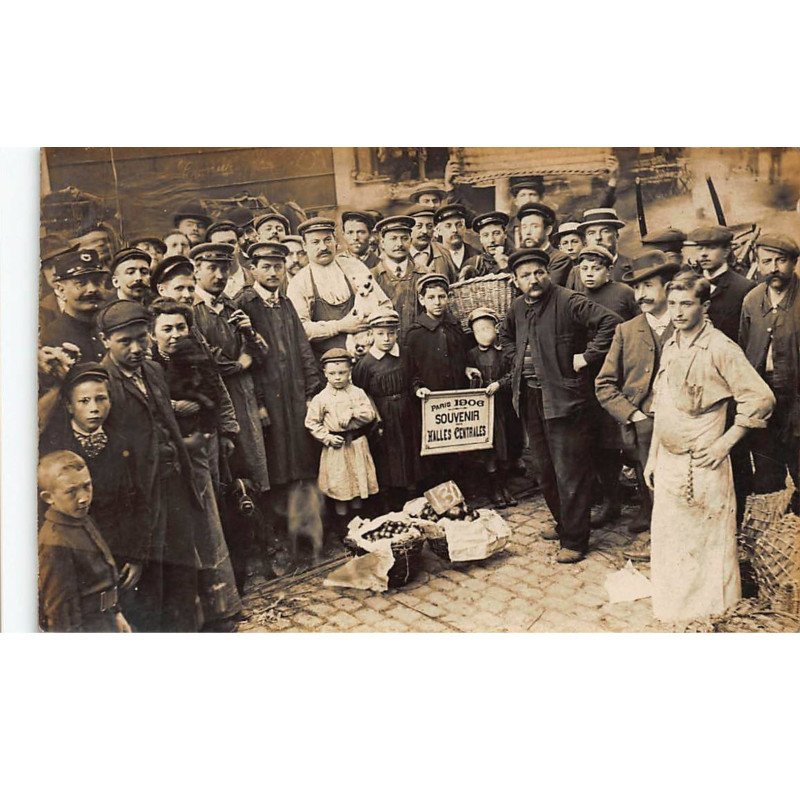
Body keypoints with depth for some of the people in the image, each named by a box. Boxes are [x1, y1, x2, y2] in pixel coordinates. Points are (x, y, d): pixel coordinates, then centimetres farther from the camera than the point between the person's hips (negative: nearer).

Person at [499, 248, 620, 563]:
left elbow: (611, 322, -22)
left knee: (570, 473, -1)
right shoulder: (518, 307, 9)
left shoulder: (568, 302, -14)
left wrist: (587, 356, -18)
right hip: (530, 398, 8)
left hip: (563, 398, -8)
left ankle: (574, 540, 11)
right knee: (544, 470, 18)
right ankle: (563, 524, 35)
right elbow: (505, 335, 30)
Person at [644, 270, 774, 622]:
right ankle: (671, 608, 32)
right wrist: (652, 456, 13)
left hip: (701, 465, -6)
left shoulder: (720, 348, -13)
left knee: (707, 545, 7)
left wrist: (724, 443, -14)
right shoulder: (670, 347, 8)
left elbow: (761, 398, -14)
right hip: (667, 463, 6)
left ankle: (712, 612, 25)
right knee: (667, 543, 15)